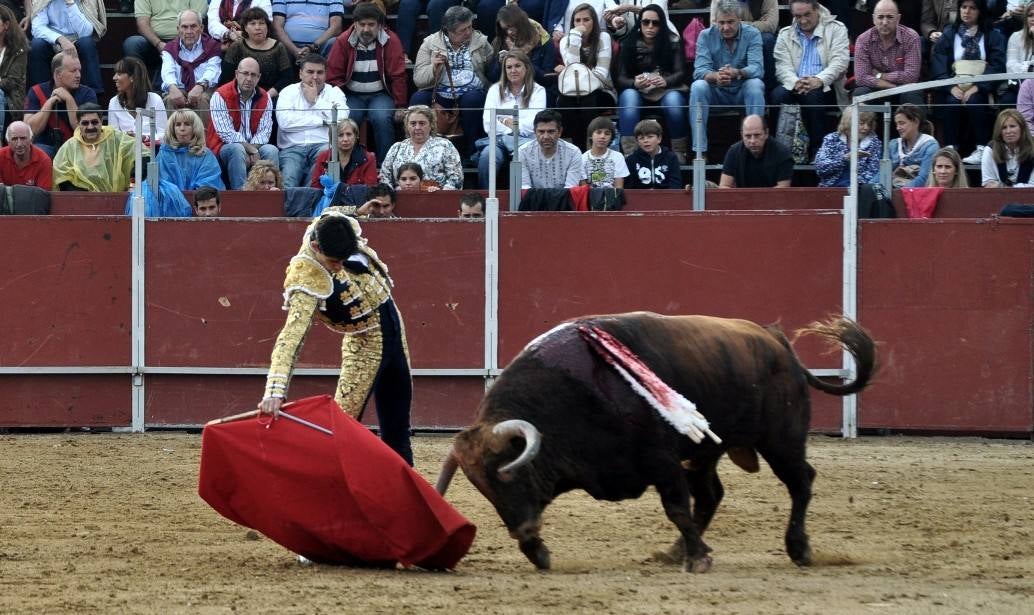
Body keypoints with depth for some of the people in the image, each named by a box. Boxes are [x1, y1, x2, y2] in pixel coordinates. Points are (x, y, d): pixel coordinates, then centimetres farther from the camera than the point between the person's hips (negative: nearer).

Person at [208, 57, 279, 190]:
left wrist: (252, 150, -22)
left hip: (254, 148, 4)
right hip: (224, 147, -4)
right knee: (237, 149, -35)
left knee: (271, 150, -24)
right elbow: (226, 134, -17)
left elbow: (264, 131, -2)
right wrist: (252, 150, -21)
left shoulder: (264, 98, 5)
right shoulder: (220, 96, -9)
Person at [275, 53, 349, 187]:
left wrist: (315, 100, 4)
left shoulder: (334, 92, 17)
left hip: (323, 145, 1)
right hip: (292, 148, -1)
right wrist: (321, 121, -2)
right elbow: (284, 121, -4)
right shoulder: (289, 92, 16)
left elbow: (341, 119, -5)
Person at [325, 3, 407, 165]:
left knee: (381, 118, -31)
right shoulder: (343, 42, -1)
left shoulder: (390, 41, -4)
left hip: (380, 95, -1)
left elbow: (398, 76, -3)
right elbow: (333, 76, 2)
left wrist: (400, 107, -6)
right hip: (352, 95, 1)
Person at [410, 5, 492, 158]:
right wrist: (433, 69, -18)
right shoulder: (430, 43, 7)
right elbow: (418, 79, -1)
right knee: (418, 98, -29)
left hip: (471, 91, 0)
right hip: (439, 93, 0)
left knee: (471, 99, -34)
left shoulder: (480, 42, 10)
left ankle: (471, 153, -25)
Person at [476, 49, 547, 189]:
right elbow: (488, 124, 5)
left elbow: (534, 124, -1)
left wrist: (506, 121, 2)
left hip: (525, 140, -1)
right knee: (487, 154, -34)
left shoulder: (538, 91, 13)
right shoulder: (495, 90, 19)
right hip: (497, 139, 1)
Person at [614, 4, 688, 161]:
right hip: (638, 91, 1)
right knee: (628, 97, -34)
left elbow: (681, 73, -5)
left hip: (666, 90, -1)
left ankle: (679, 152, -25)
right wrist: (634, 83, -26)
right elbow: (620, 78, -2)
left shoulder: (672, 42, 0)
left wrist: (665, 81, -28)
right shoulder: (629, 44, 2)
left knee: (674, 101, -35)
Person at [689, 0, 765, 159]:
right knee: (698, 86, -29)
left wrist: (737, 73, -45)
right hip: (716, 93, 1)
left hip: (743, 92, -1)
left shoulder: (752, 34, -8)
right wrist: (715, 76, -43)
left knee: (755, 85, -32)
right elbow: (700, 70, -17)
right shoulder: (706, 36, -5)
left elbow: (757, 68, -21)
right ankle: (699, 150, -30)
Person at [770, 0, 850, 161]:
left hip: (824, 87, -2)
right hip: (794, 86, 2)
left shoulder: (836, 29, 8)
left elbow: (840, 61, -6)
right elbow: (782, 66, 1)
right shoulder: (785, 34, 15)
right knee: (778, 95, -31)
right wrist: (795, 82, -23)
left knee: (813, 95, -37)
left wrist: (819, 80, -25)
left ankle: (816, 151, -30)